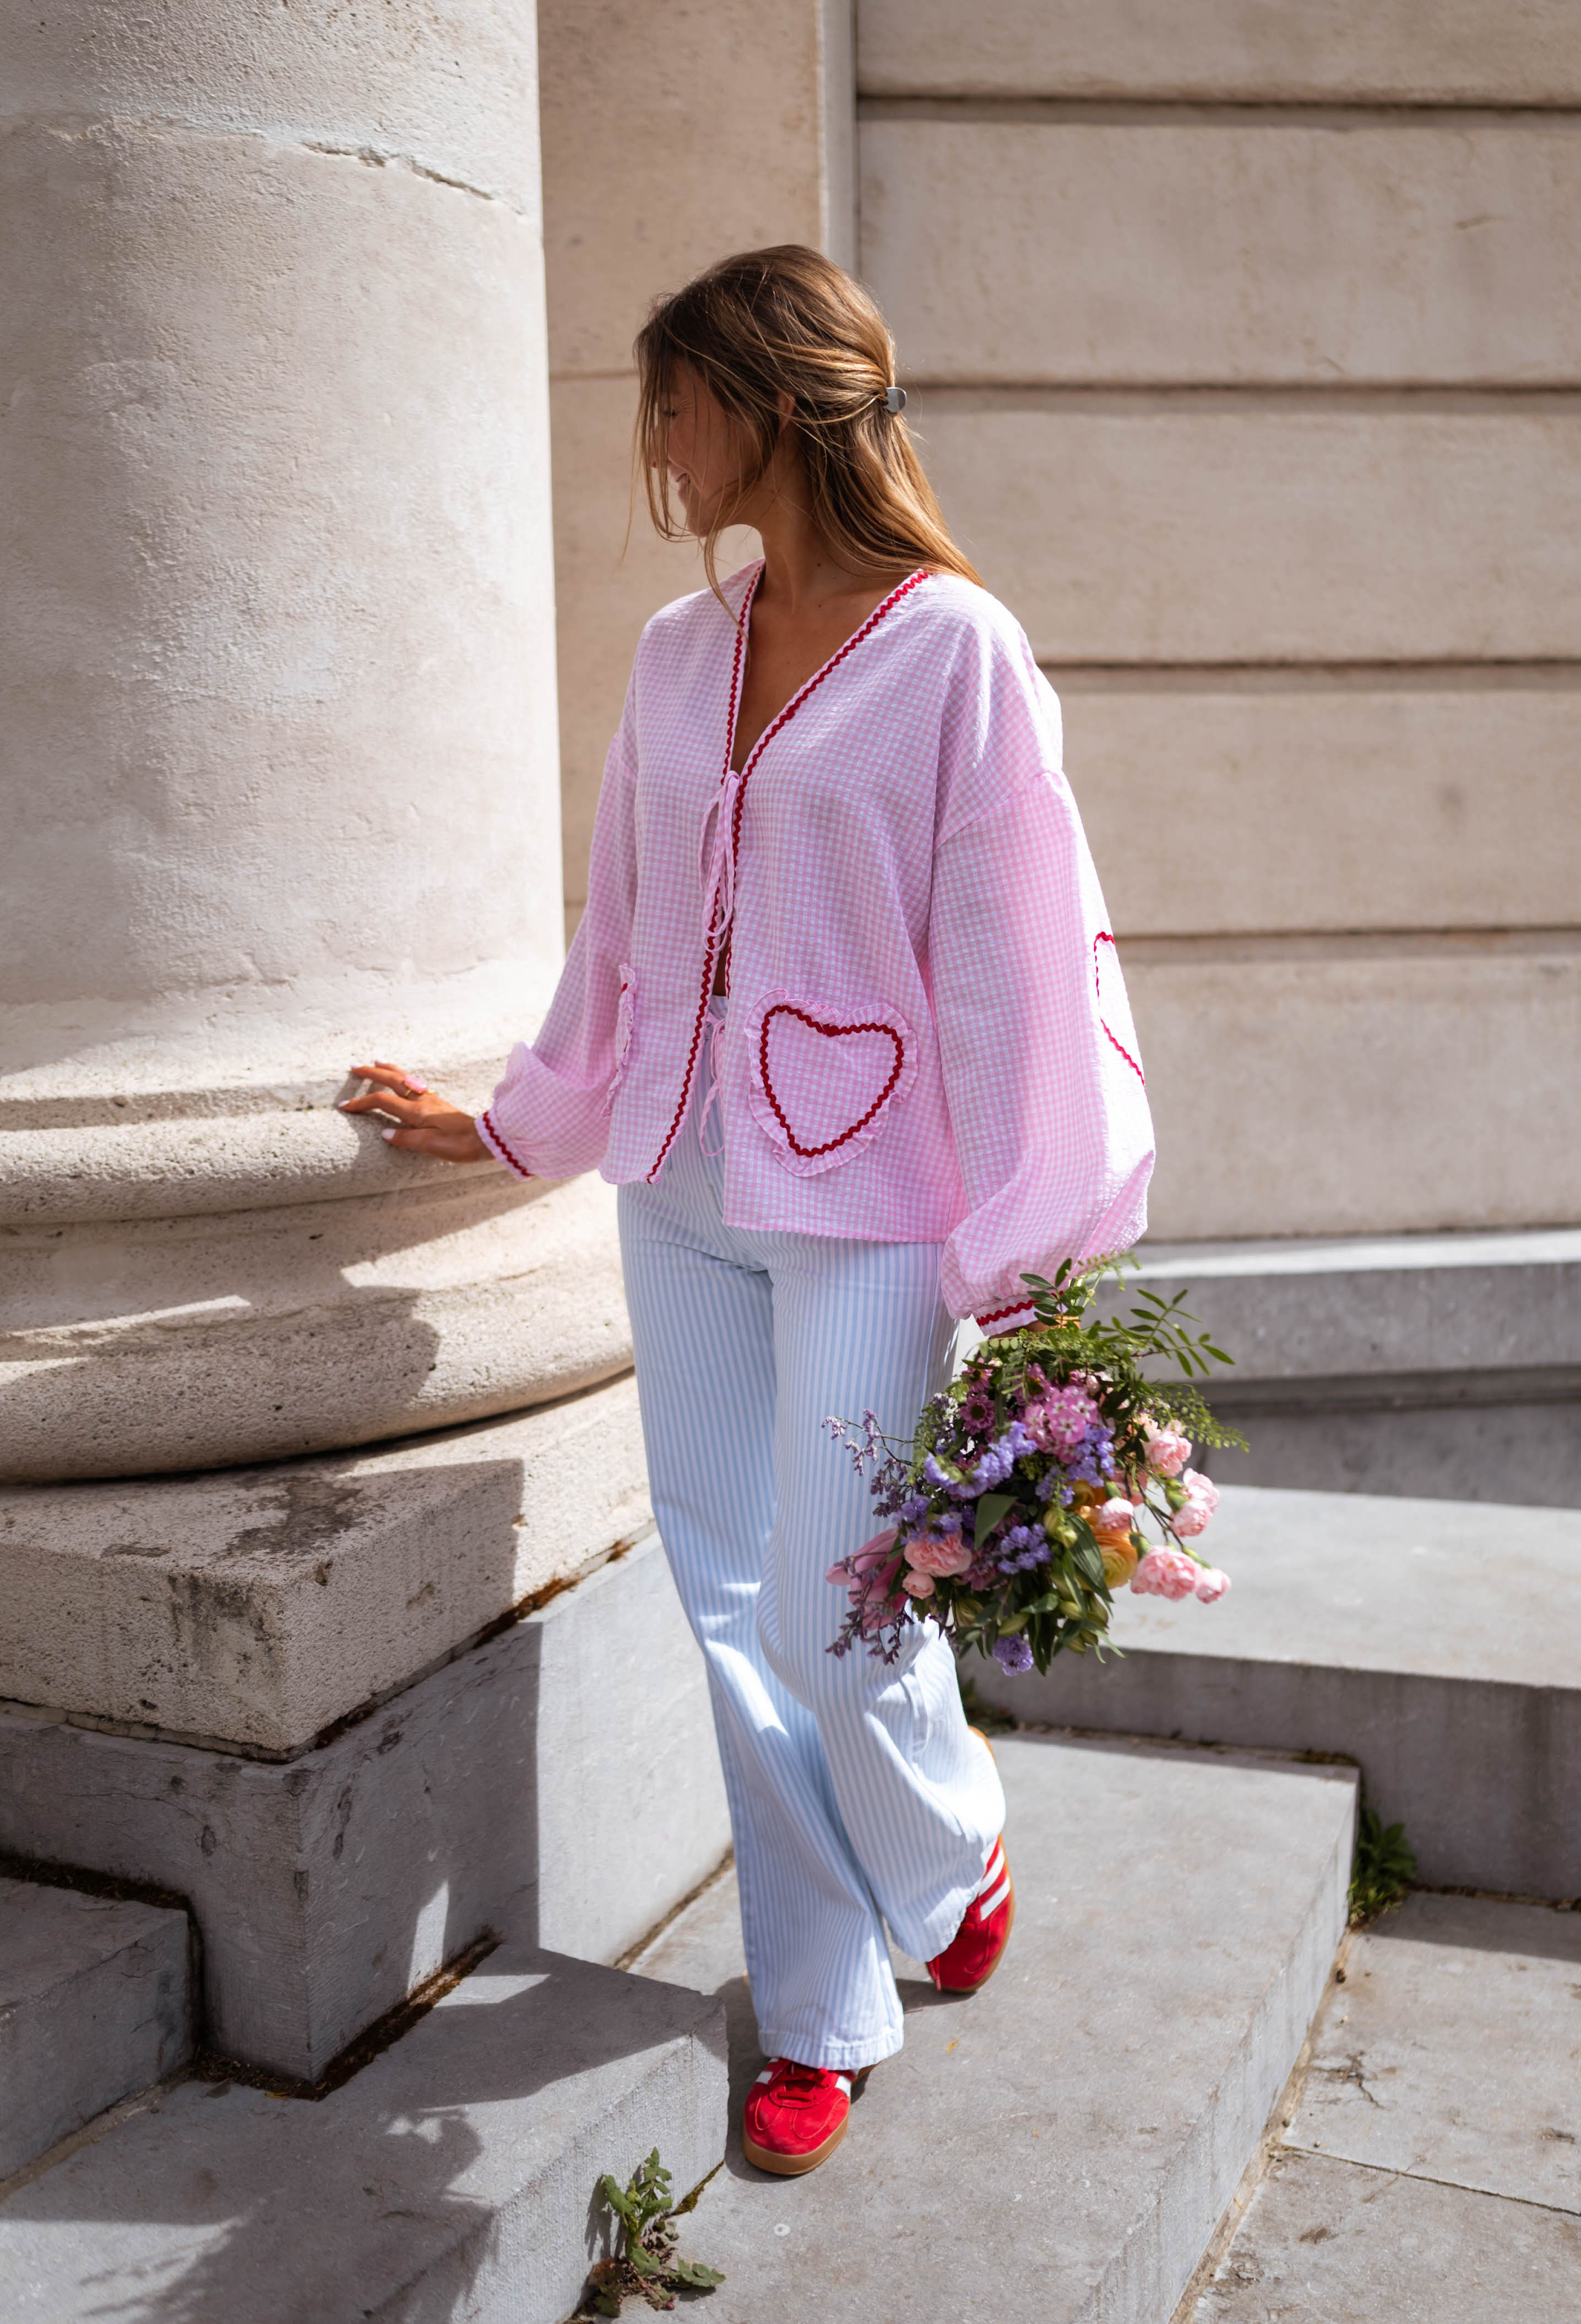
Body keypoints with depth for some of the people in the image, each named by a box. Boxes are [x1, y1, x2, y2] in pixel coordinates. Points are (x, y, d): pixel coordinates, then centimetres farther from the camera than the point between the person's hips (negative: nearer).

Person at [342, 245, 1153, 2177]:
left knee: (832, 1631, -3)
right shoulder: (679, 652, 10)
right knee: (734, 1616, 8)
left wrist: (1014, 1267, -12)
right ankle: (822, 2016, 26)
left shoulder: (954, 651, -8)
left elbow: (1011, 972, -10)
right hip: (680, 1184, 6)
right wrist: (507, 1126, 27)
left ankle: (958, 1850, 32)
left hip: (862, 1202, -6)